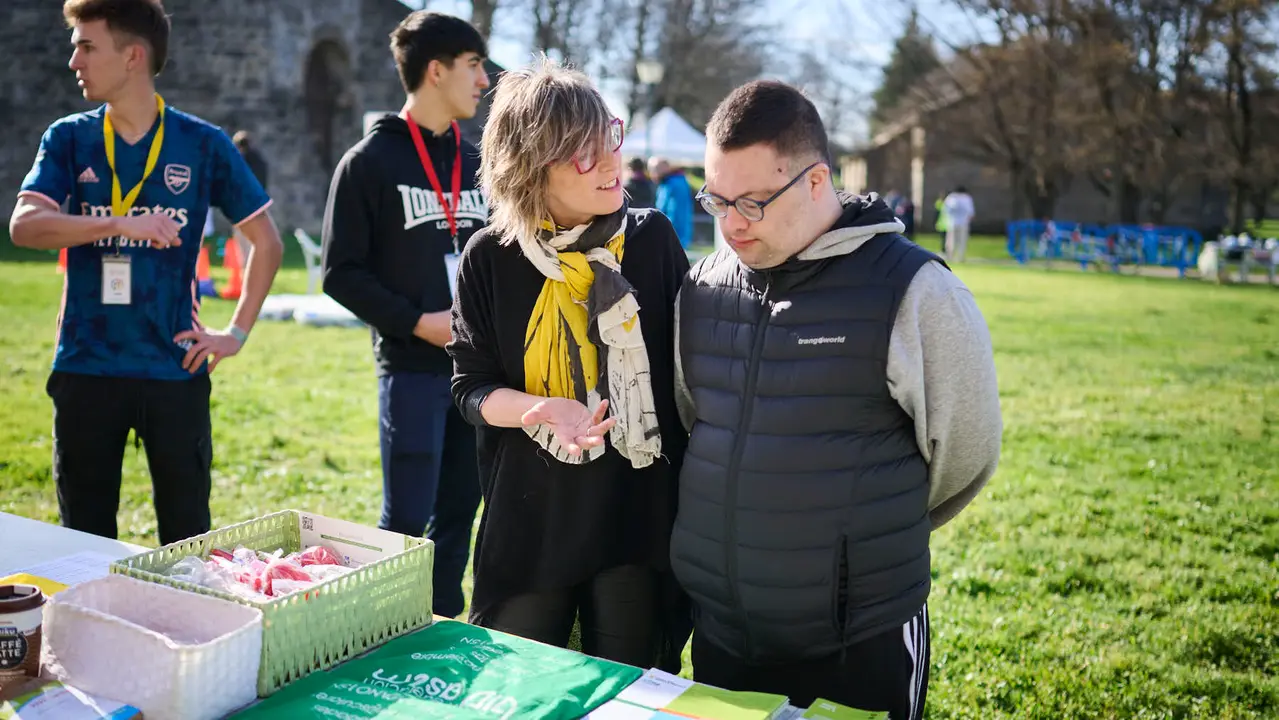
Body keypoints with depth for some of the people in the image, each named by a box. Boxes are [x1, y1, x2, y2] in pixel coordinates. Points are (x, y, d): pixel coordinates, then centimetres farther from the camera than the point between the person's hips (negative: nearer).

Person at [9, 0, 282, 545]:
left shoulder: (203, 145, -1)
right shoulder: (68, 139, 3)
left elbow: (267, 242, 5)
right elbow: (24, 226, -12)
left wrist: (237, 331, -1)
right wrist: (120, 223, -26)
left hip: (174, 370, -1)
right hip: (85, 370, 2)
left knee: (186, 535, 6)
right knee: (85, 535, 11)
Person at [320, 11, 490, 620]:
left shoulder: (477, 164, 11)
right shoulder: (370, 162, -5)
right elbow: (341, 273, -7)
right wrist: (418, 322, -15)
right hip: (412, 368, -5)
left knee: (458, 513, 12)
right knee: (407, 521, -2)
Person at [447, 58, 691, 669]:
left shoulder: (652, 240, -3)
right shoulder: (490, 259, -6)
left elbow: (685, 370, 4)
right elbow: (471, 386, -2)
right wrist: (542, 409, -22)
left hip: (638, 518, 0)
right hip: (527, 521, 0)